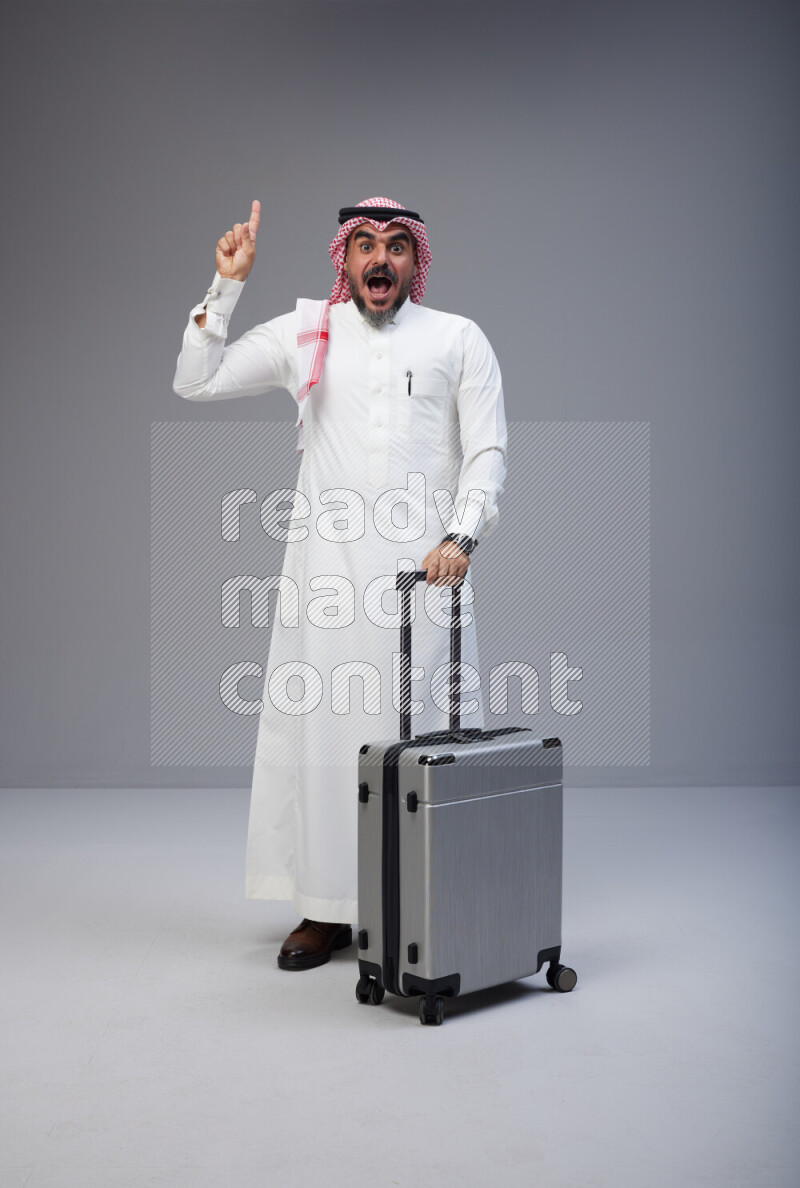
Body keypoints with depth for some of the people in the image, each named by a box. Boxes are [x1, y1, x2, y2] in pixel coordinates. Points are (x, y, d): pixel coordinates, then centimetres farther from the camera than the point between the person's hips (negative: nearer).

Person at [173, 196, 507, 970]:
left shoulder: (458, 340, 9)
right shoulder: (303, 333, 12)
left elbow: (487, 453, 5)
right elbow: (194, 382, 11)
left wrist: (460, 537, -10)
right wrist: (227, 285, 4)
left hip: (425, 565, -1)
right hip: (327, 566, 1)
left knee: (427, 729, -2)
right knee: (322, 724, 1)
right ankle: (327, 909, 11)